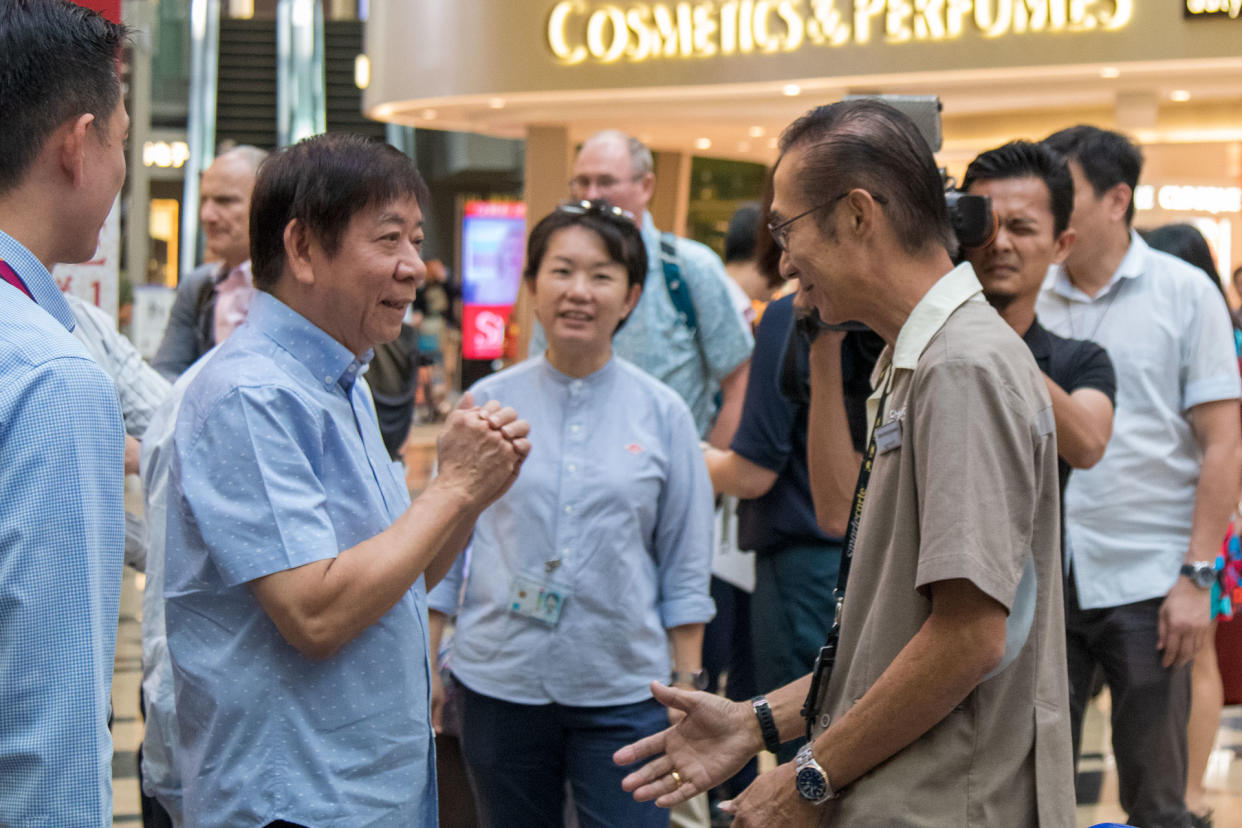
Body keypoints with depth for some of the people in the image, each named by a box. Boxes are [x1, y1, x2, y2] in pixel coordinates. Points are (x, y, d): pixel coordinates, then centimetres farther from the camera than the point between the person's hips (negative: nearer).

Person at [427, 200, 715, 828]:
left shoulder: (662, 414, 2)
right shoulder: (488, 405, 3)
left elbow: (685, 568, 6)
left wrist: (687, 686, 4)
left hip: (625, 689, -1)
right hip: (499, 683, 1)